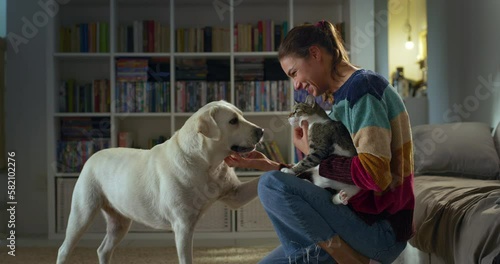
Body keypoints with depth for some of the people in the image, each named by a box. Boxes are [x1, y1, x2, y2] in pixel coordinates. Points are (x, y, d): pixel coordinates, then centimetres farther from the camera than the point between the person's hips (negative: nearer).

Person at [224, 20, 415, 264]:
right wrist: (269, 166, 9)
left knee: (271, 185, -22)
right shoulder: (344, 97, 16)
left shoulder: (363, 87, -12)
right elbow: (327, 179, 15)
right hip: (361, 221, 9)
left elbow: (374, 175, -24)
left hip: (380, 231, -9)